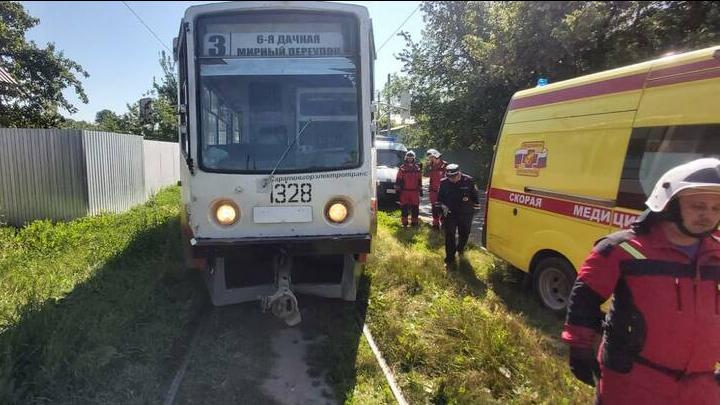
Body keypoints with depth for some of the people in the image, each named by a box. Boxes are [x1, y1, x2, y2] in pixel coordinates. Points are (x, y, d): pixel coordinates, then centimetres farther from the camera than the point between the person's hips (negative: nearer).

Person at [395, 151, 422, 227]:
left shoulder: (418, 168, 8)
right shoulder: (402, 168, 1)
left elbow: (420, 180, 13)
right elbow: (398, 180, 2)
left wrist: (420, 189, 12)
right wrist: (398, 189, -2)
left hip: (414, 191, 2)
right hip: (404, 191, -2)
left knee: (415, 207, 4)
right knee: (404, 207, 2)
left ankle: (414, 222, 13)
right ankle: (404, 222, 10)